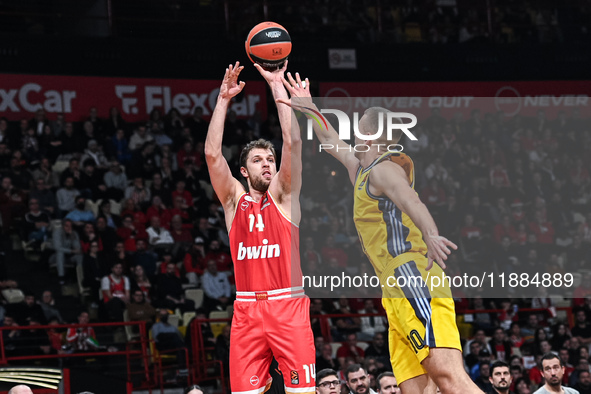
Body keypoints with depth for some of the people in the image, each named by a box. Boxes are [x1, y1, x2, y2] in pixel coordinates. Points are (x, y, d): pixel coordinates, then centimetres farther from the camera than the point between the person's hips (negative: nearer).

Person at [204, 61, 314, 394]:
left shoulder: (282, 196, 9)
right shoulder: (234, 199, 12)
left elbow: (293, 142, -2)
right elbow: (212, 153, 0)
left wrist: (277, 86, -4)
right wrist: (223, 99, -5)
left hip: (289, 305, -1)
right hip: (247, 308, 1)